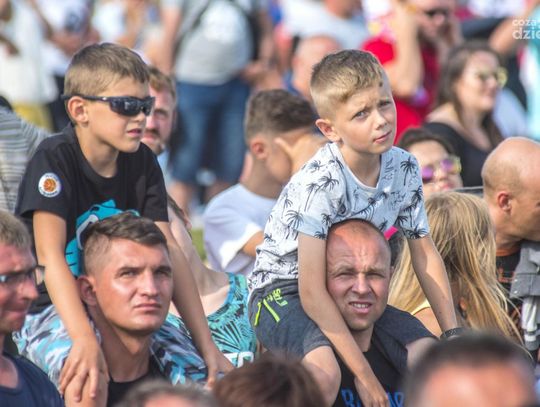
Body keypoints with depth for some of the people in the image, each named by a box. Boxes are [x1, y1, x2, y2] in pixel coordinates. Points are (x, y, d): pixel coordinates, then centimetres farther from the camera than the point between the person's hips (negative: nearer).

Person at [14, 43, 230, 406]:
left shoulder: (142, 164, 3)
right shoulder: (55, 160, -15)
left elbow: (169, 251, -1)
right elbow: (50, 255, -26)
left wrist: (207, 345, -9)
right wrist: (85, 339, -40)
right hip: (51, 309, -6)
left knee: (206, 375, -11)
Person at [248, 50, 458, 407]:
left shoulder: (404, 169, -8)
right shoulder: (319, 184, -28)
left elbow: (425, 252, 6)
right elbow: (312, 291, -29)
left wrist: (452, 334, -2)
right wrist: (363, 373, -30)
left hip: (347, 294, 7)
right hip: (282, 292, -7)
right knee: (325, 373, -35)